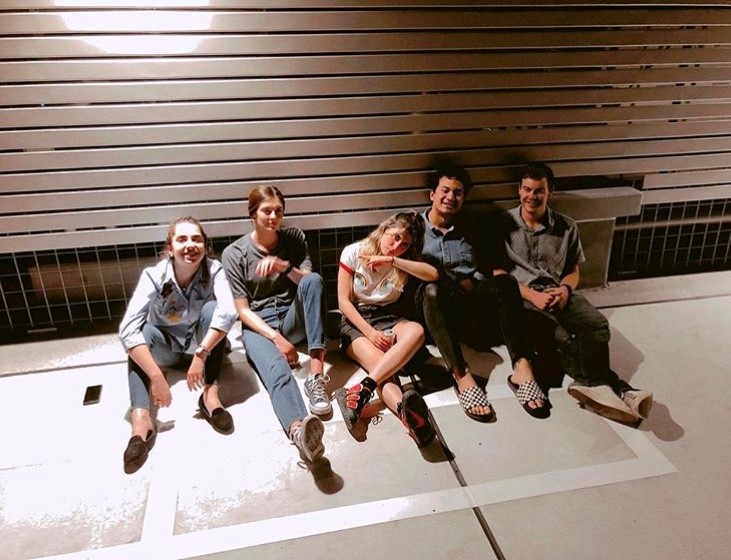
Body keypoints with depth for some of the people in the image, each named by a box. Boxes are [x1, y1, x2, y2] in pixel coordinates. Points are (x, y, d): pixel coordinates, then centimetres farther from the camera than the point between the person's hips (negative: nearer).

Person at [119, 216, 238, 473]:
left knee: (211, 308, -29)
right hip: (166, 348, 0)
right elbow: (127, 330, -36)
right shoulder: (154, 276, -24)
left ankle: (210, 395, -29)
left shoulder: (214, 270, -23)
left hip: (203, 344, 0)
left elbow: (228, 313, -40)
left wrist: (201, 354, -45)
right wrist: (156, 377, -44)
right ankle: (141, 420, -42)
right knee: (141, 333, -30)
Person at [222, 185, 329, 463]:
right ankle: (298, 429, -67)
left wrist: (285, 266, -19)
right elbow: (243, 310, -6)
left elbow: (311, 285, 0)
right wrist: (277, 338, -20)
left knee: (314, 280, -28)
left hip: (292, 317, 3)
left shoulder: (294, 238, 6)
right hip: (258, 325, -3)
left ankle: (316, 373, -38)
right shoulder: (234, 253, -2)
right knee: (276, 368, -36)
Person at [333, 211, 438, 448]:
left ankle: (362, 389, -49)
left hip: (388, 317, 3)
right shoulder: (353, 252, -2)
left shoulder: (404, 261, 7)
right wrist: (370, 332, -18)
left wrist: (392, 260, -21)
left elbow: (433, 274, -15)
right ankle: (405, 411, -65)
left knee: (416, 331, -34)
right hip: (356, 320, -3)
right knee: (379, 361, -35)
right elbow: (343, 301, -5)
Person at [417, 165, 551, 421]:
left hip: (472, 307, 3)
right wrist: (457, 283, -9)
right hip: (435, 305, -3)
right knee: (432, 291, -37)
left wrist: (473, 285, -5)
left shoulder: (467, 231, 22)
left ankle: (522, 367, -40)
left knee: (504, 281, -27)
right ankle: (462, 376, -48)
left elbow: (489, 271, 18)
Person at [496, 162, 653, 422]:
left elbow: (573, 271, 17)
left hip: (558, 293, 4)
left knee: (597, 323, -27)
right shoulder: (504, 225, 4)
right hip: (521, 296, -3)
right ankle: (613, 386, -29)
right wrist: (533, 296, -13)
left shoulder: (566, 227, 13)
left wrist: (565, 289, -7)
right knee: (561, 337, -30)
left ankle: (592, 385, -36)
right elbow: (497, 272, 0)